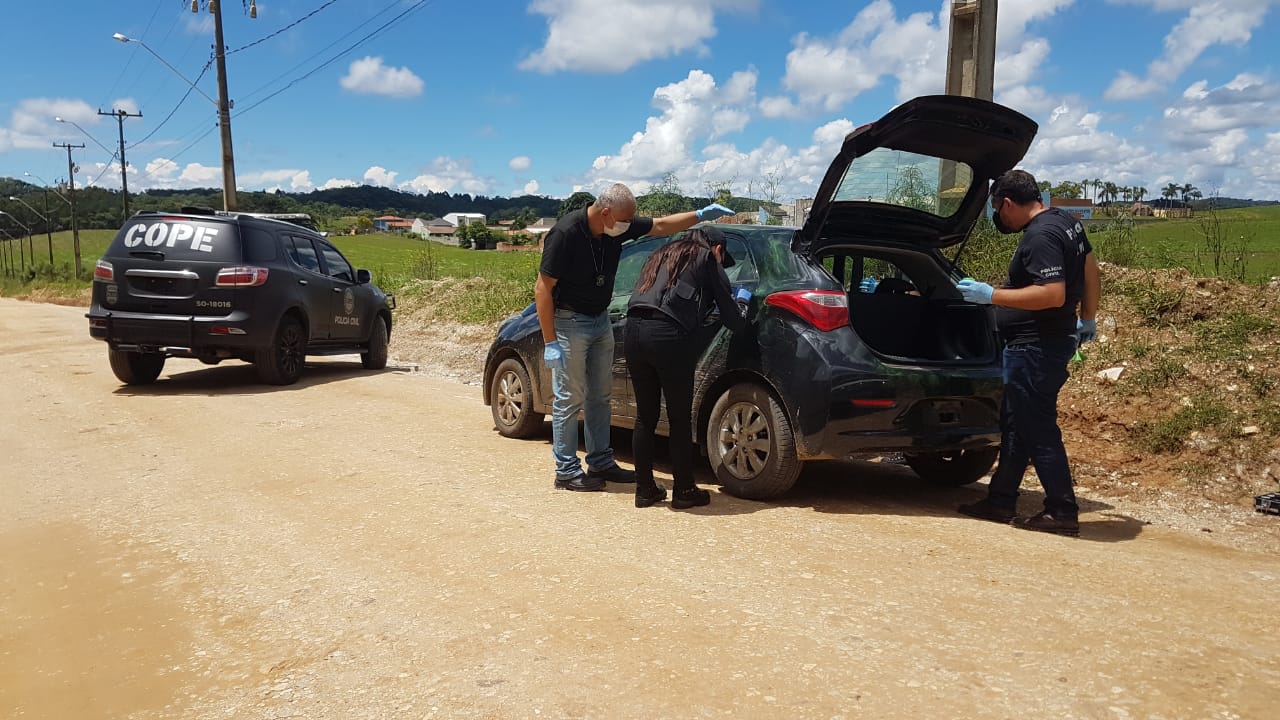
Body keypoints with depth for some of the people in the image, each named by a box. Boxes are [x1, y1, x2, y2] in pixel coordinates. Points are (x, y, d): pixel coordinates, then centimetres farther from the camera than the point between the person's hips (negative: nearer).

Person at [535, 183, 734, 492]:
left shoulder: (619, 227, -5)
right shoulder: (566, 233, -24)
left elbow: (661, 226, 11)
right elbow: (542, 289, -22)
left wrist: (701, 214, 2)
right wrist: (550, 342, -23)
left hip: (600, 320, 8)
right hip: (569, 323, -7)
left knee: (600, 396, 13)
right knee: (569, 398, -2)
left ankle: (600, 462, 23)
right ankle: (566, 471, 8)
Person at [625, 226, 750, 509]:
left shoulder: (663, 254, 29)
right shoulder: (708, 259, 12)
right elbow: (731, 318, 10)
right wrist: (742, 302, 33)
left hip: (634, 329, 6)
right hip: (668, 335, -6)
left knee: (645, 417, 15)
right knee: (680, 420, 7)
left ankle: (645, 489, 21)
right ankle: (684, 491, 16)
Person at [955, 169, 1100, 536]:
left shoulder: (1040, 237, -21)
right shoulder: (1066, 221, 11)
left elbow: (1053, 294, -29)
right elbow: (1091, 270, 21)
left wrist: (992, 295, -23)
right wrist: (1088, 319, 31)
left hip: (1036, 348, -11)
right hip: (1044, 342, 11)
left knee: (1038, 431, -2)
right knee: (1015, 424, 16)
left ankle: (1063, 513, 8)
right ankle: (1001, 500, 24)